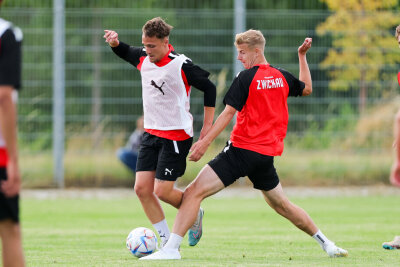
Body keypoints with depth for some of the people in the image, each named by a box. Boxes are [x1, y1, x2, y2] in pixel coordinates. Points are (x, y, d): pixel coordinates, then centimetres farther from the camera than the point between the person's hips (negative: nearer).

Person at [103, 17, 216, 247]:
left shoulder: (182, 66, -17)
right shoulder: (143, 58, 2)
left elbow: (209, 88, -8)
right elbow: (125, 52, 24)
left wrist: (208, 125, -8)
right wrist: (115, 43, 0)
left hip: (176, 136, -7)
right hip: (152, 133, 7)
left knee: (162, 191, -10)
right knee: (142, 188, -2)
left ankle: (195, 213, 20)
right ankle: (167, 240, 9)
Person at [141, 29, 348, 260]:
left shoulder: (246, 78, -8)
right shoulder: (282, 77, 10)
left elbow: (228, 113, -15)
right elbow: (307, 89, 30)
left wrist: (205, 142, -16)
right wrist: (302, 56, 37)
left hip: (243, 149, -7)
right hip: (268, 154, 7)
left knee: (193, 192, -12)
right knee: (282, 205, 24)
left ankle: (172, 248, -22)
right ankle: (326, 243, 27)